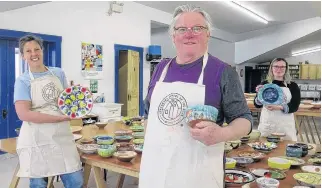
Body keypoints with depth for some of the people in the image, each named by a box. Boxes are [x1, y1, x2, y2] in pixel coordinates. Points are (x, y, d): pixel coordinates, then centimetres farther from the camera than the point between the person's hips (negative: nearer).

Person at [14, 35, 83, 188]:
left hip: (62, 135, 4)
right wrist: (60, 117, -22)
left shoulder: (58, 73, 8)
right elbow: (23, 114, -17)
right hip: (37, 140, -3)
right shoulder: (22, 81, -4)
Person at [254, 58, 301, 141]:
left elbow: (295, 106, -5)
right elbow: (257, 105, 2)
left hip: (285, 125, 0)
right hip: (267, 123, 1)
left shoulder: (292, 86, 1)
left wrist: (279, 107, -21)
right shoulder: (265, 84, 2)